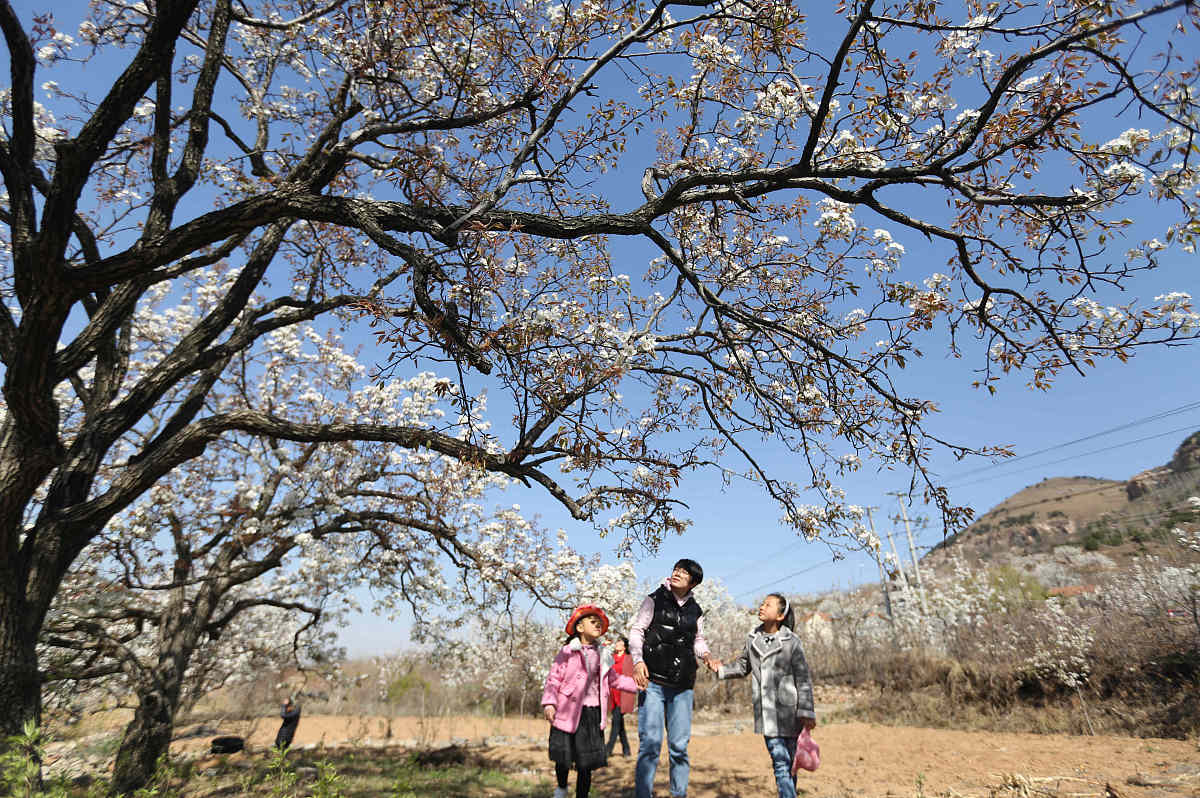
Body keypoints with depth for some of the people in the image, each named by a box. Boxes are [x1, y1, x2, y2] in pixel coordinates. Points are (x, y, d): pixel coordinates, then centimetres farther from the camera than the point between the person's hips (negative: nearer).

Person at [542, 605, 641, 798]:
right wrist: (549, 703, -18)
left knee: (587, 762, 6)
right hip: (569, 711, -4)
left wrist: (636, 684, 12)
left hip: (593, 713, 4)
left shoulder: (602, 655, 11)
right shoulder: (568, 652, -5)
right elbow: (554, 678, -7)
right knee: (563, 755, 5)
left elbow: (614, 679, 22)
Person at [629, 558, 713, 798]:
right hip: (652, 682, -3)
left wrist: (704, 653, -4)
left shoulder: (696, 611, 13)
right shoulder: (654, 600, 2)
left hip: (682, 687, 4)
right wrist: (638, 661, -15)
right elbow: (636, 631, -1)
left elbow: (698, 640, 19)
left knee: (679, 745, 8)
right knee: (650, 742, -6)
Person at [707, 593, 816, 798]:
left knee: (789, 760, 7)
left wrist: (806, 712, -9)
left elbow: (803, 679, -5)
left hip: (787, 710, -2)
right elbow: (742, 666, 18)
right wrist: (721, 669, 2)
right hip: (766, 712, 2)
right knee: (779, 760, -2)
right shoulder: (753, 639, 7)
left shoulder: (792, 641, -6)